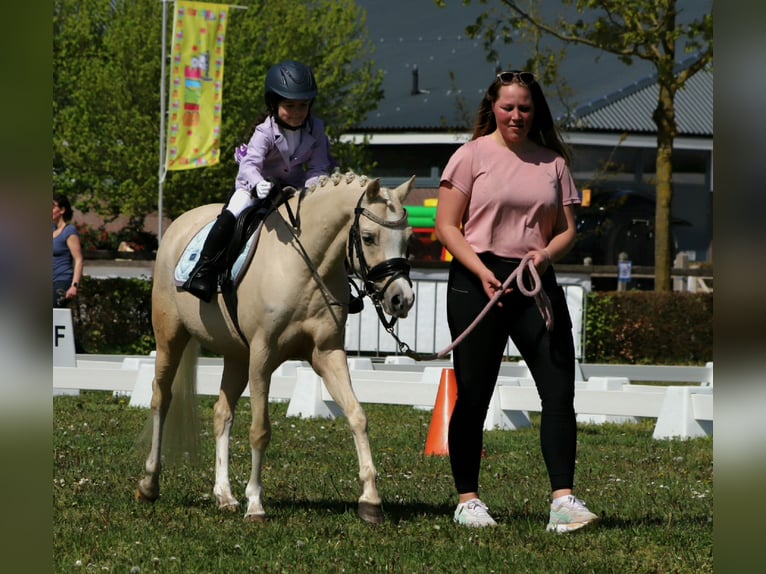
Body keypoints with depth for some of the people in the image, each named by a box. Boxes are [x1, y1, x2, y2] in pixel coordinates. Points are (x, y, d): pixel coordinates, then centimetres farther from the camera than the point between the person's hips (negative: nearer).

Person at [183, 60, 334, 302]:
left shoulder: (316, 129, -8)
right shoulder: (266, 131, -20)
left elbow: (318, 168, -9)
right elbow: (249, 164, -32)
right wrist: (258, 184, -54)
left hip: (296, 187, 4)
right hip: (257, 184, -4)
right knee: (231, 215, -28)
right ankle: (205, 268, -22)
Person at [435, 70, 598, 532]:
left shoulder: (553, 162, 11)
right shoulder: (472, 155, 2)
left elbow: (567, 230, 12)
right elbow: (446, 225, -2)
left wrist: (545, 255, -10)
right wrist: (481, 270, -15)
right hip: (478, 282, -3)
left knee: (560, 389, -8)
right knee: (473, 394, 0)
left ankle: (563, 499, -10)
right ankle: (467, 500, 11)